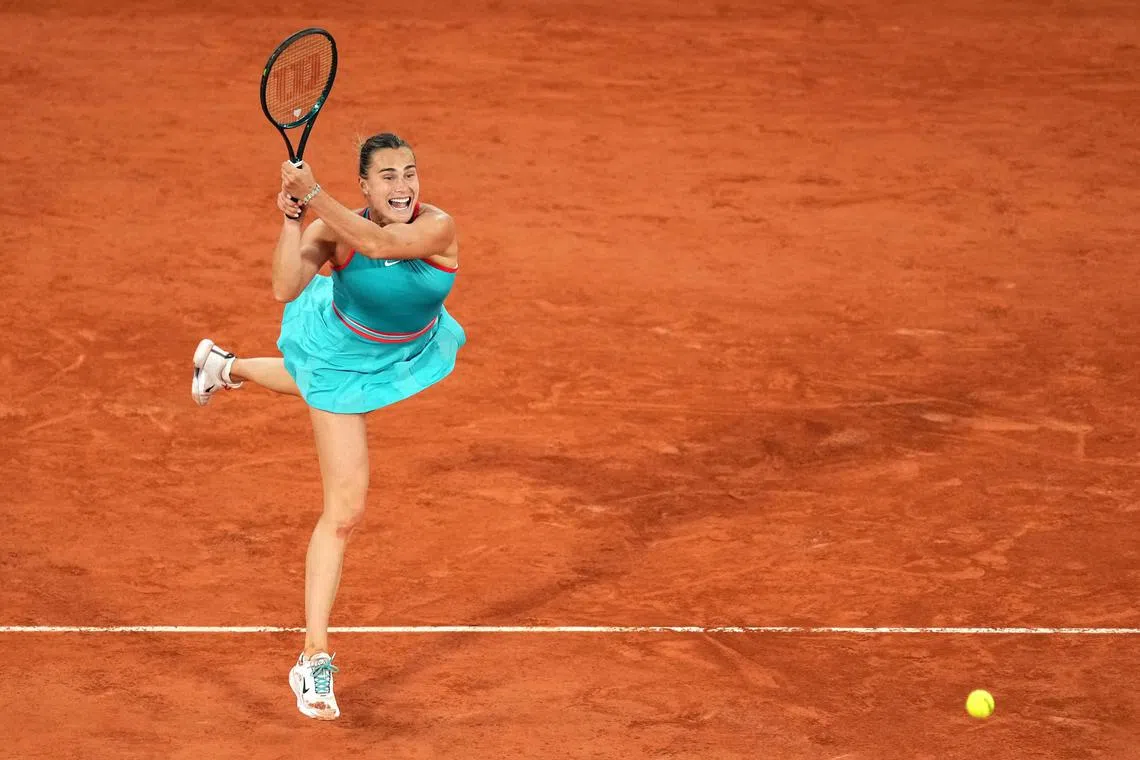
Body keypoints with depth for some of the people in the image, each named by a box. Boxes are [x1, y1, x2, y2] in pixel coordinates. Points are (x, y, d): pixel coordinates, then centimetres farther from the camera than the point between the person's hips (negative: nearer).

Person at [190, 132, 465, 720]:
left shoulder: (437, 228, -33)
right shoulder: (332, 229, -29)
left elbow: (376, 242, -50)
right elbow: (285, 288, -40)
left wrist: (313, 195, -58)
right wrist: (293, 216, -49)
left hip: (405, 353, 3)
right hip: (341, 357, -3)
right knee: (344, 512, -8)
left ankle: (228, 367, 71)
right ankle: (314, 660, -2)